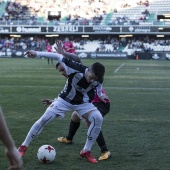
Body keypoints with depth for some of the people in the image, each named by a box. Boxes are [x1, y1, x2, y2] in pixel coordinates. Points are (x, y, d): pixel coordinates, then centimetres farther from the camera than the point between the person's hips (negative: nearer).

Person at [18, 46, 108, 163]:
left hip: (83, 103, 2)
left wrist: (100, 95, -9)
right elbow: (58, 57, -22)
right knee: (44, 119, -13)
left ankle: (86, 151, -8)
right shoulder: (75, 69, -33)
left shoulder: (98, 80, -21)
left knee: (98, 118, -23)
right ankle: (24, 146, 4)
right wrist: (37, 54, -22)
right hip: (65, 100, -2)